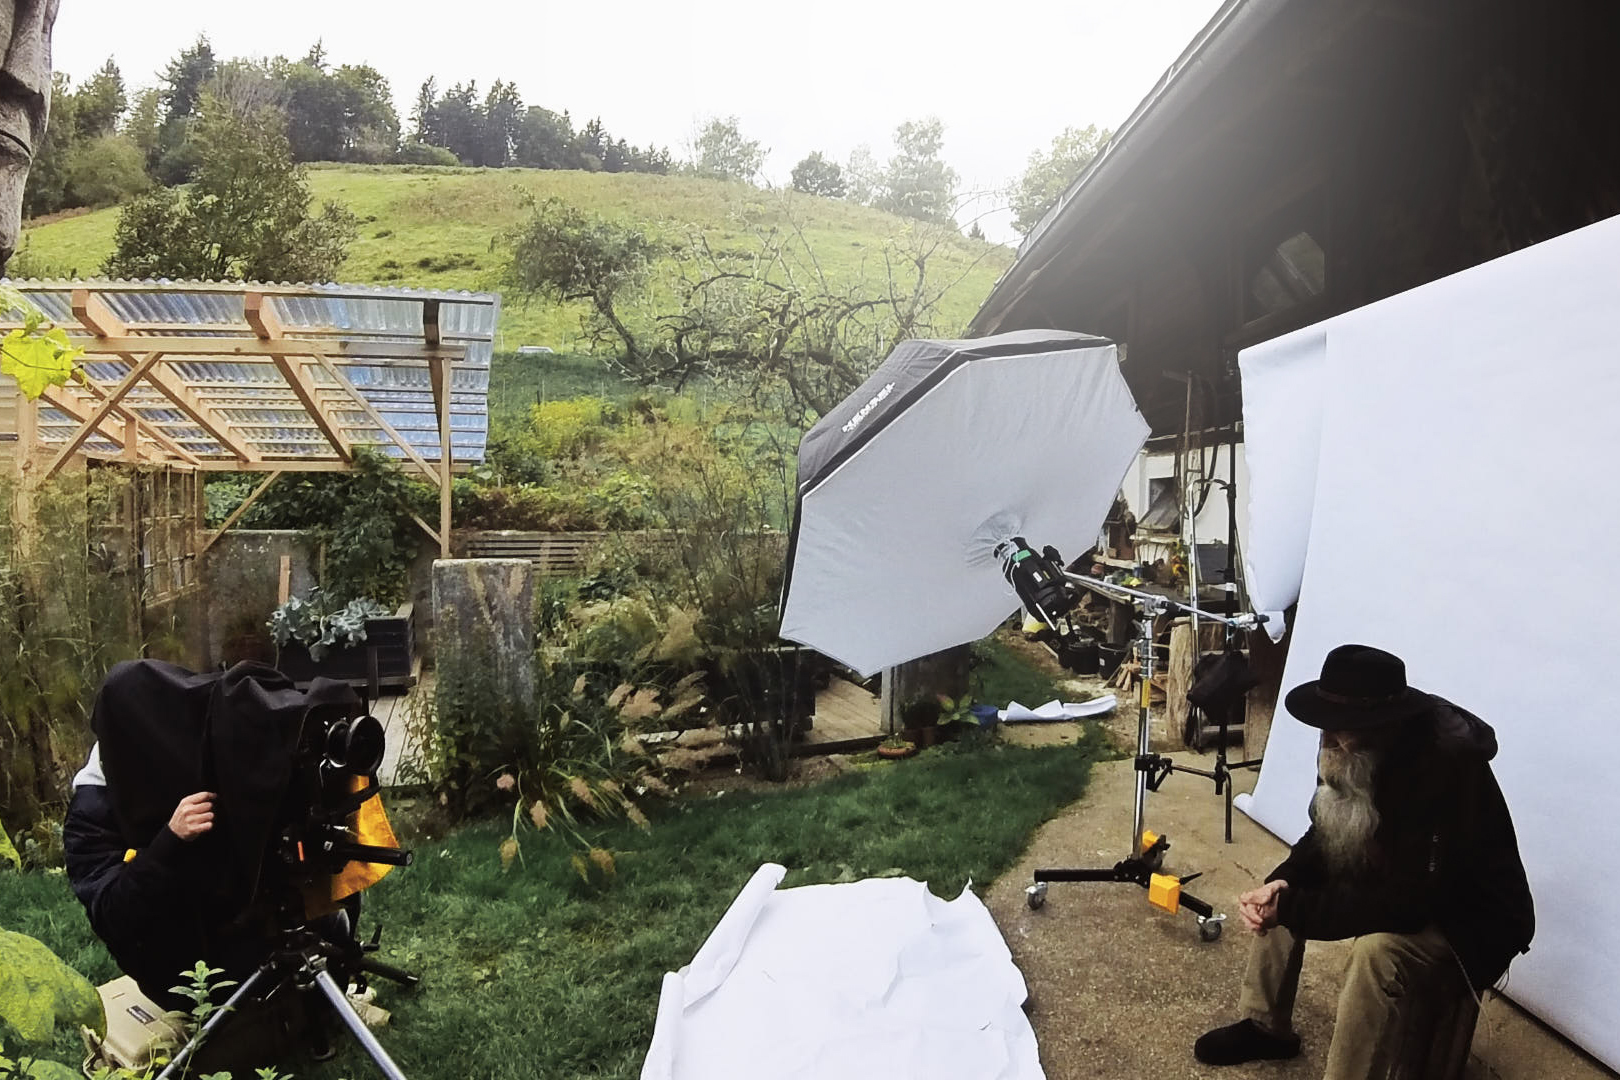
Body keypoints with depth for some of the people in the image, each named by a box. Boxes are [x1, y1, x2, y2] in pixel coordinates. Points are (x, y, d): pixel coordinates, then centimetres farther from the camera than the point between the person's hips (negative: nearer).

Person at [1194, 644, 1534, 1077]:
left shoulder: (1447, 768, -35)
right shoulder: (1353, 753, -12)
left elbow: (1405, 904, -35)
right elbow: (1326, 836, 2)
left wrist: (1291, 908, -31)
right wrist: (1282, 884, -18)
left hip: (1466, 921, -8)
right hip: (1389, 885, 8)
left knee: (1377, 949, -35)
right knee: (1281, 895, 3)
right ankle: (1264, 1026, 19)